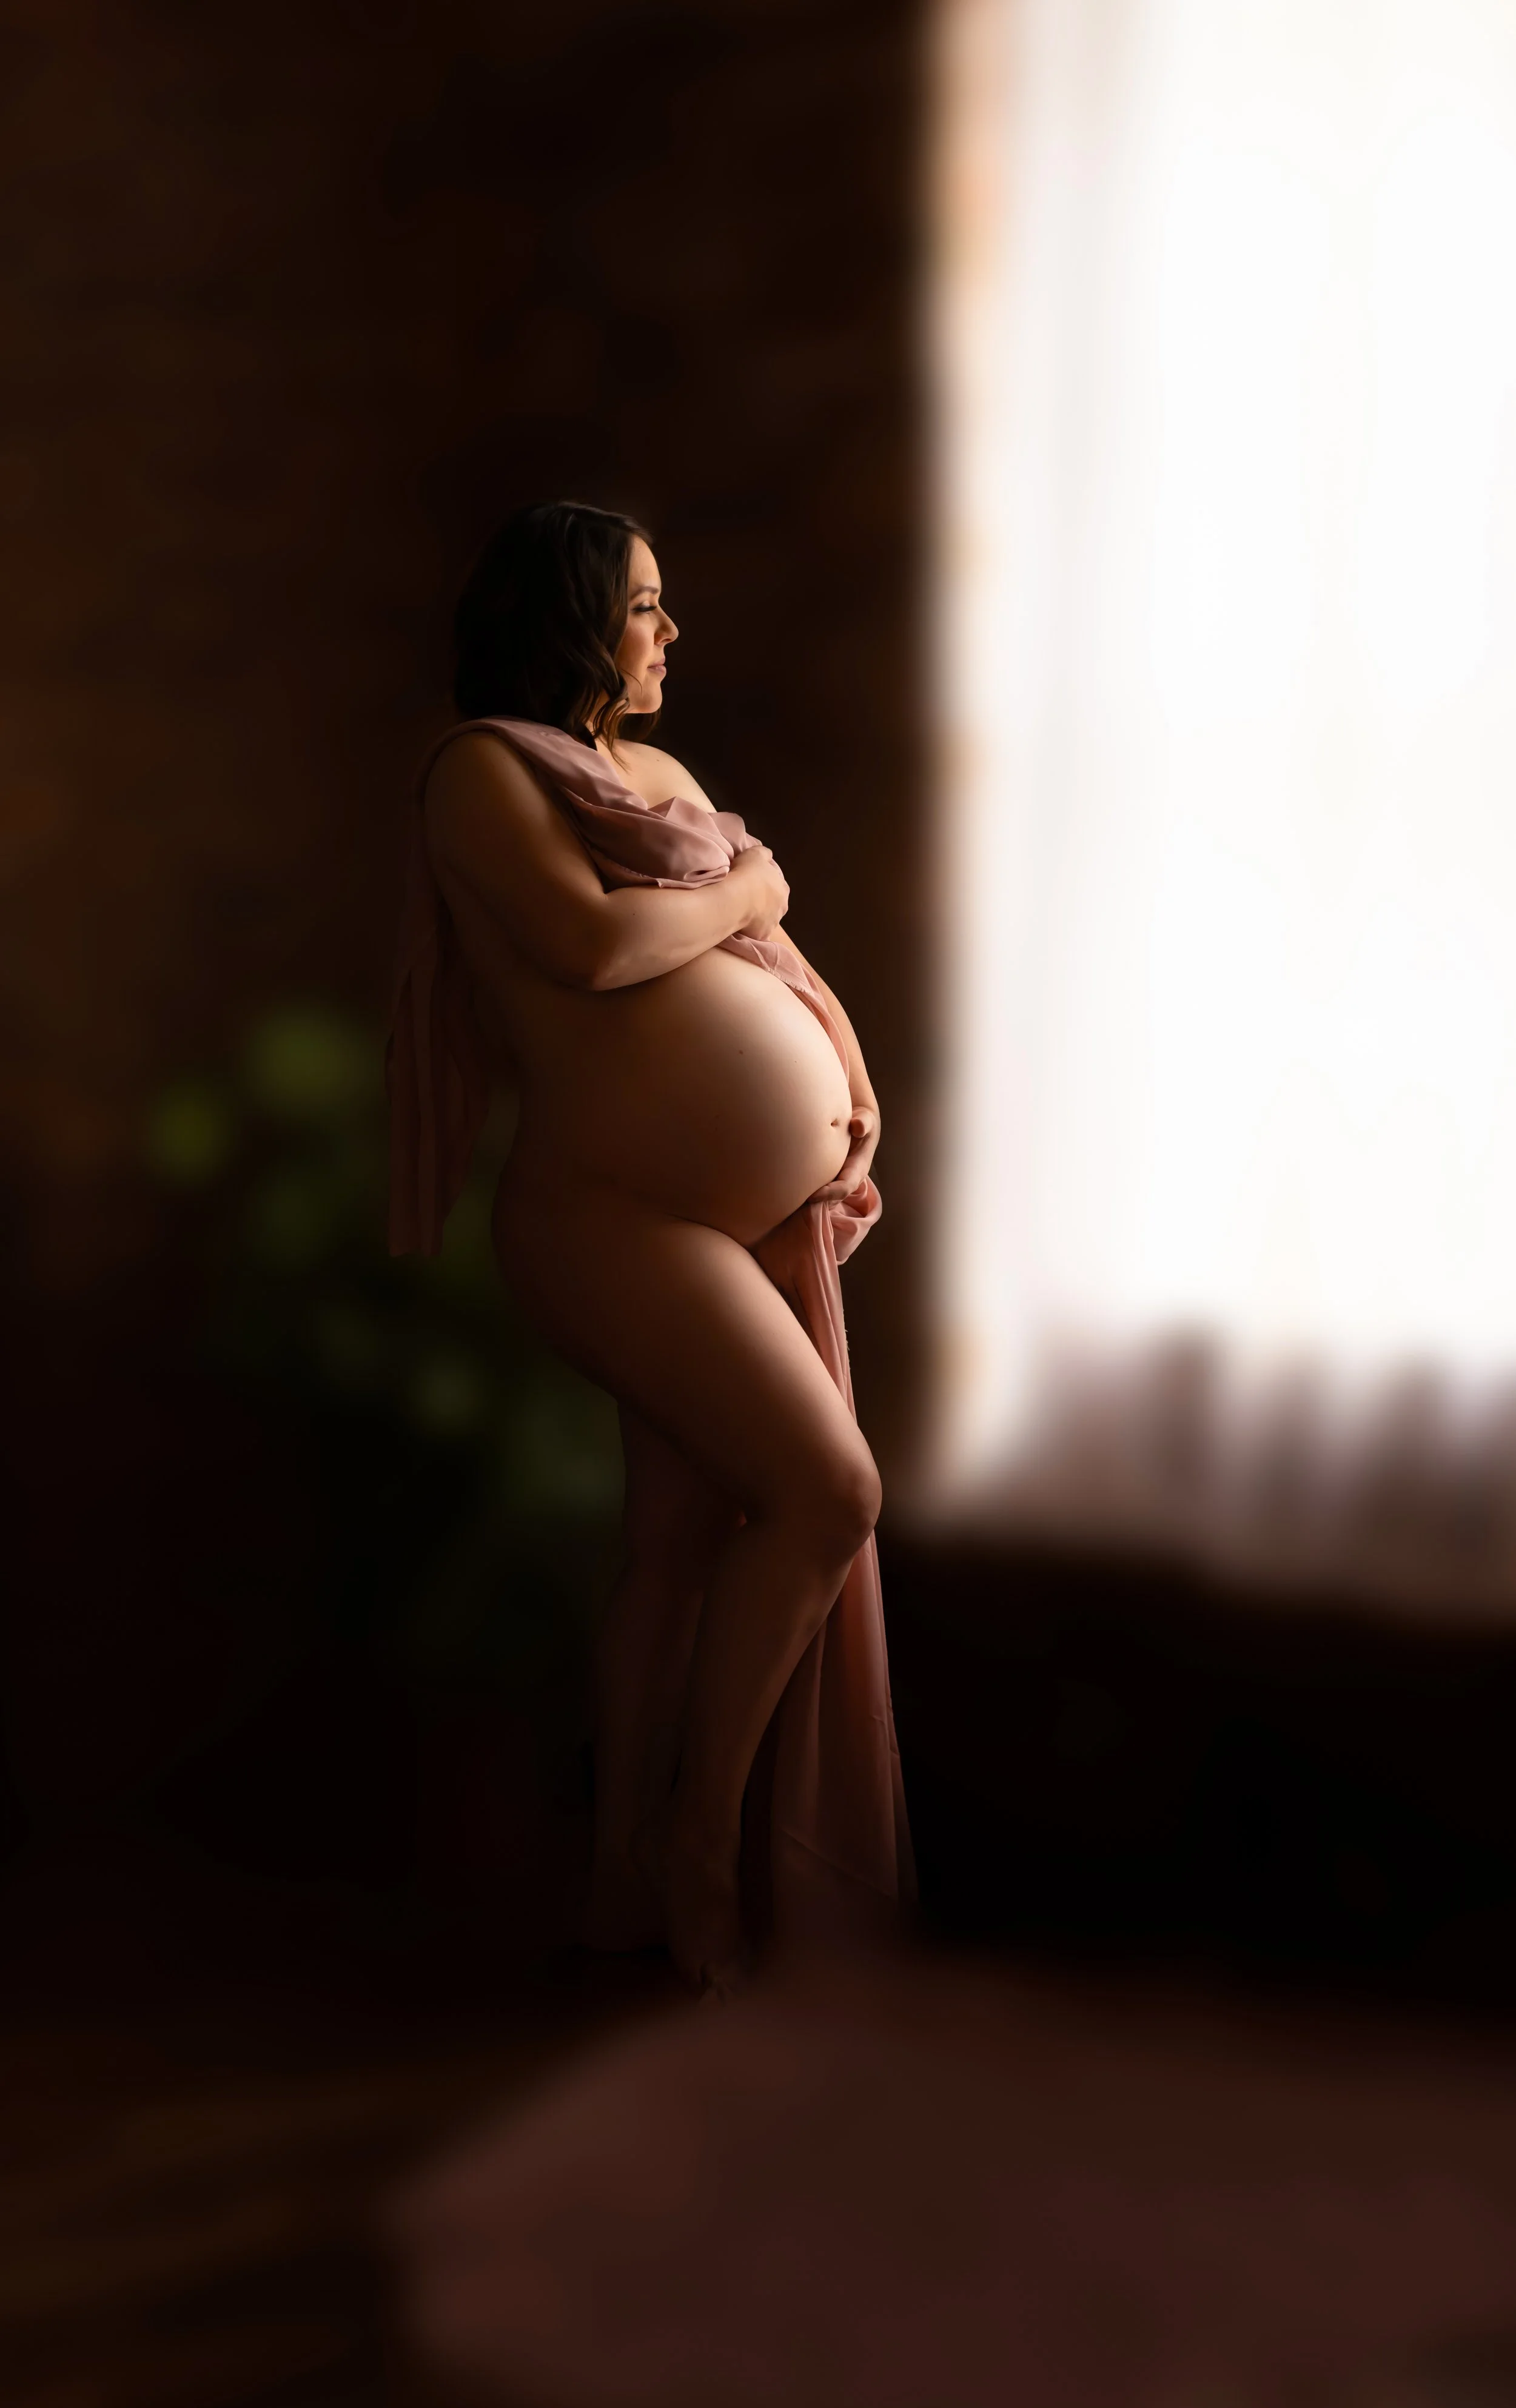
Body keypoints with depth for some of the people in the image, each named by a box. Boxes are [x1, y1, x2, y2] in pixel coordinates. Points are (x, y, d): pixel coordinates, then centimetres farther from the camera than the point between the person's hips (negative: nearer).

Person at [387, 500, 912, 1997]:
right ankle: (700, 1834, 4)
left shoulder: (658, 771, 20)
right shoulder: (485, 770, -4)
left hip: (759, 1215, 8)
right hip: (620, 1211, -8)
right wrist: (745, 889, -3)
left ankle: (627, 1884, 19)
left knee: (682, 1543, 8)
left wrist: (850, 1101, 4)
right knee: (829, 1492, -14)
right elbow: (596, 942, -20)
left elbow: (769, 954, 20)